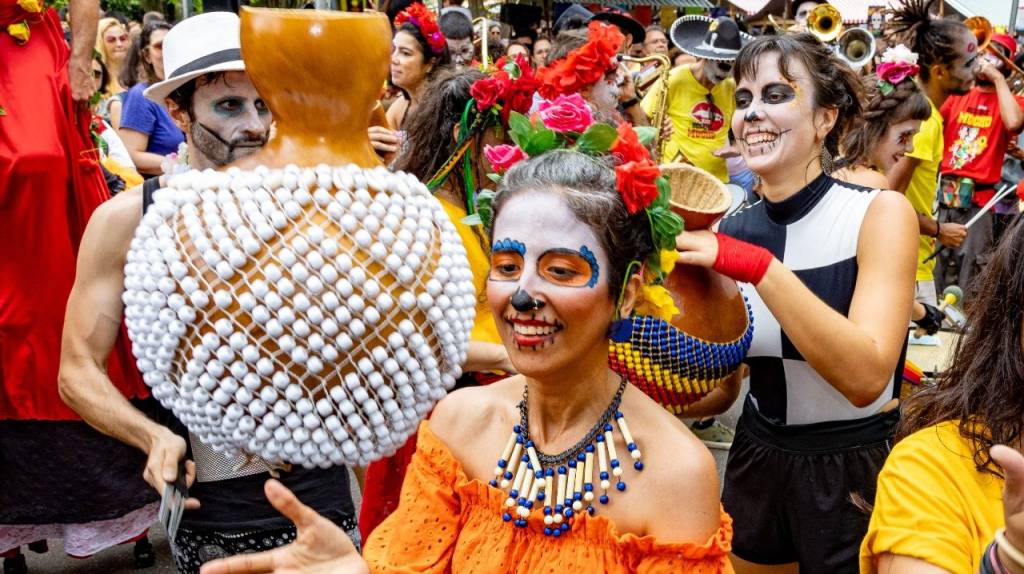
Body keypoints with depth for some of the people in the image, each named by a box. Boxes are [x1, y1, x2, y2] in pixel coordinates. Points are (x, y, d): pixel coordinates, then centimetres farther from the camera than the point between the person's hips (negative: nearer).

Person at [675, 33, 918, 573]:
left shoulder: (880, 212, -15)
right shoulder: (730, 232, -4)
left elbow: (866, 377, -28)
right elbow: (717, 389, 2)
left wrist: (761, 268, -33)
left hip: (859, 470, -4)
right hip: (758, 463, 4)